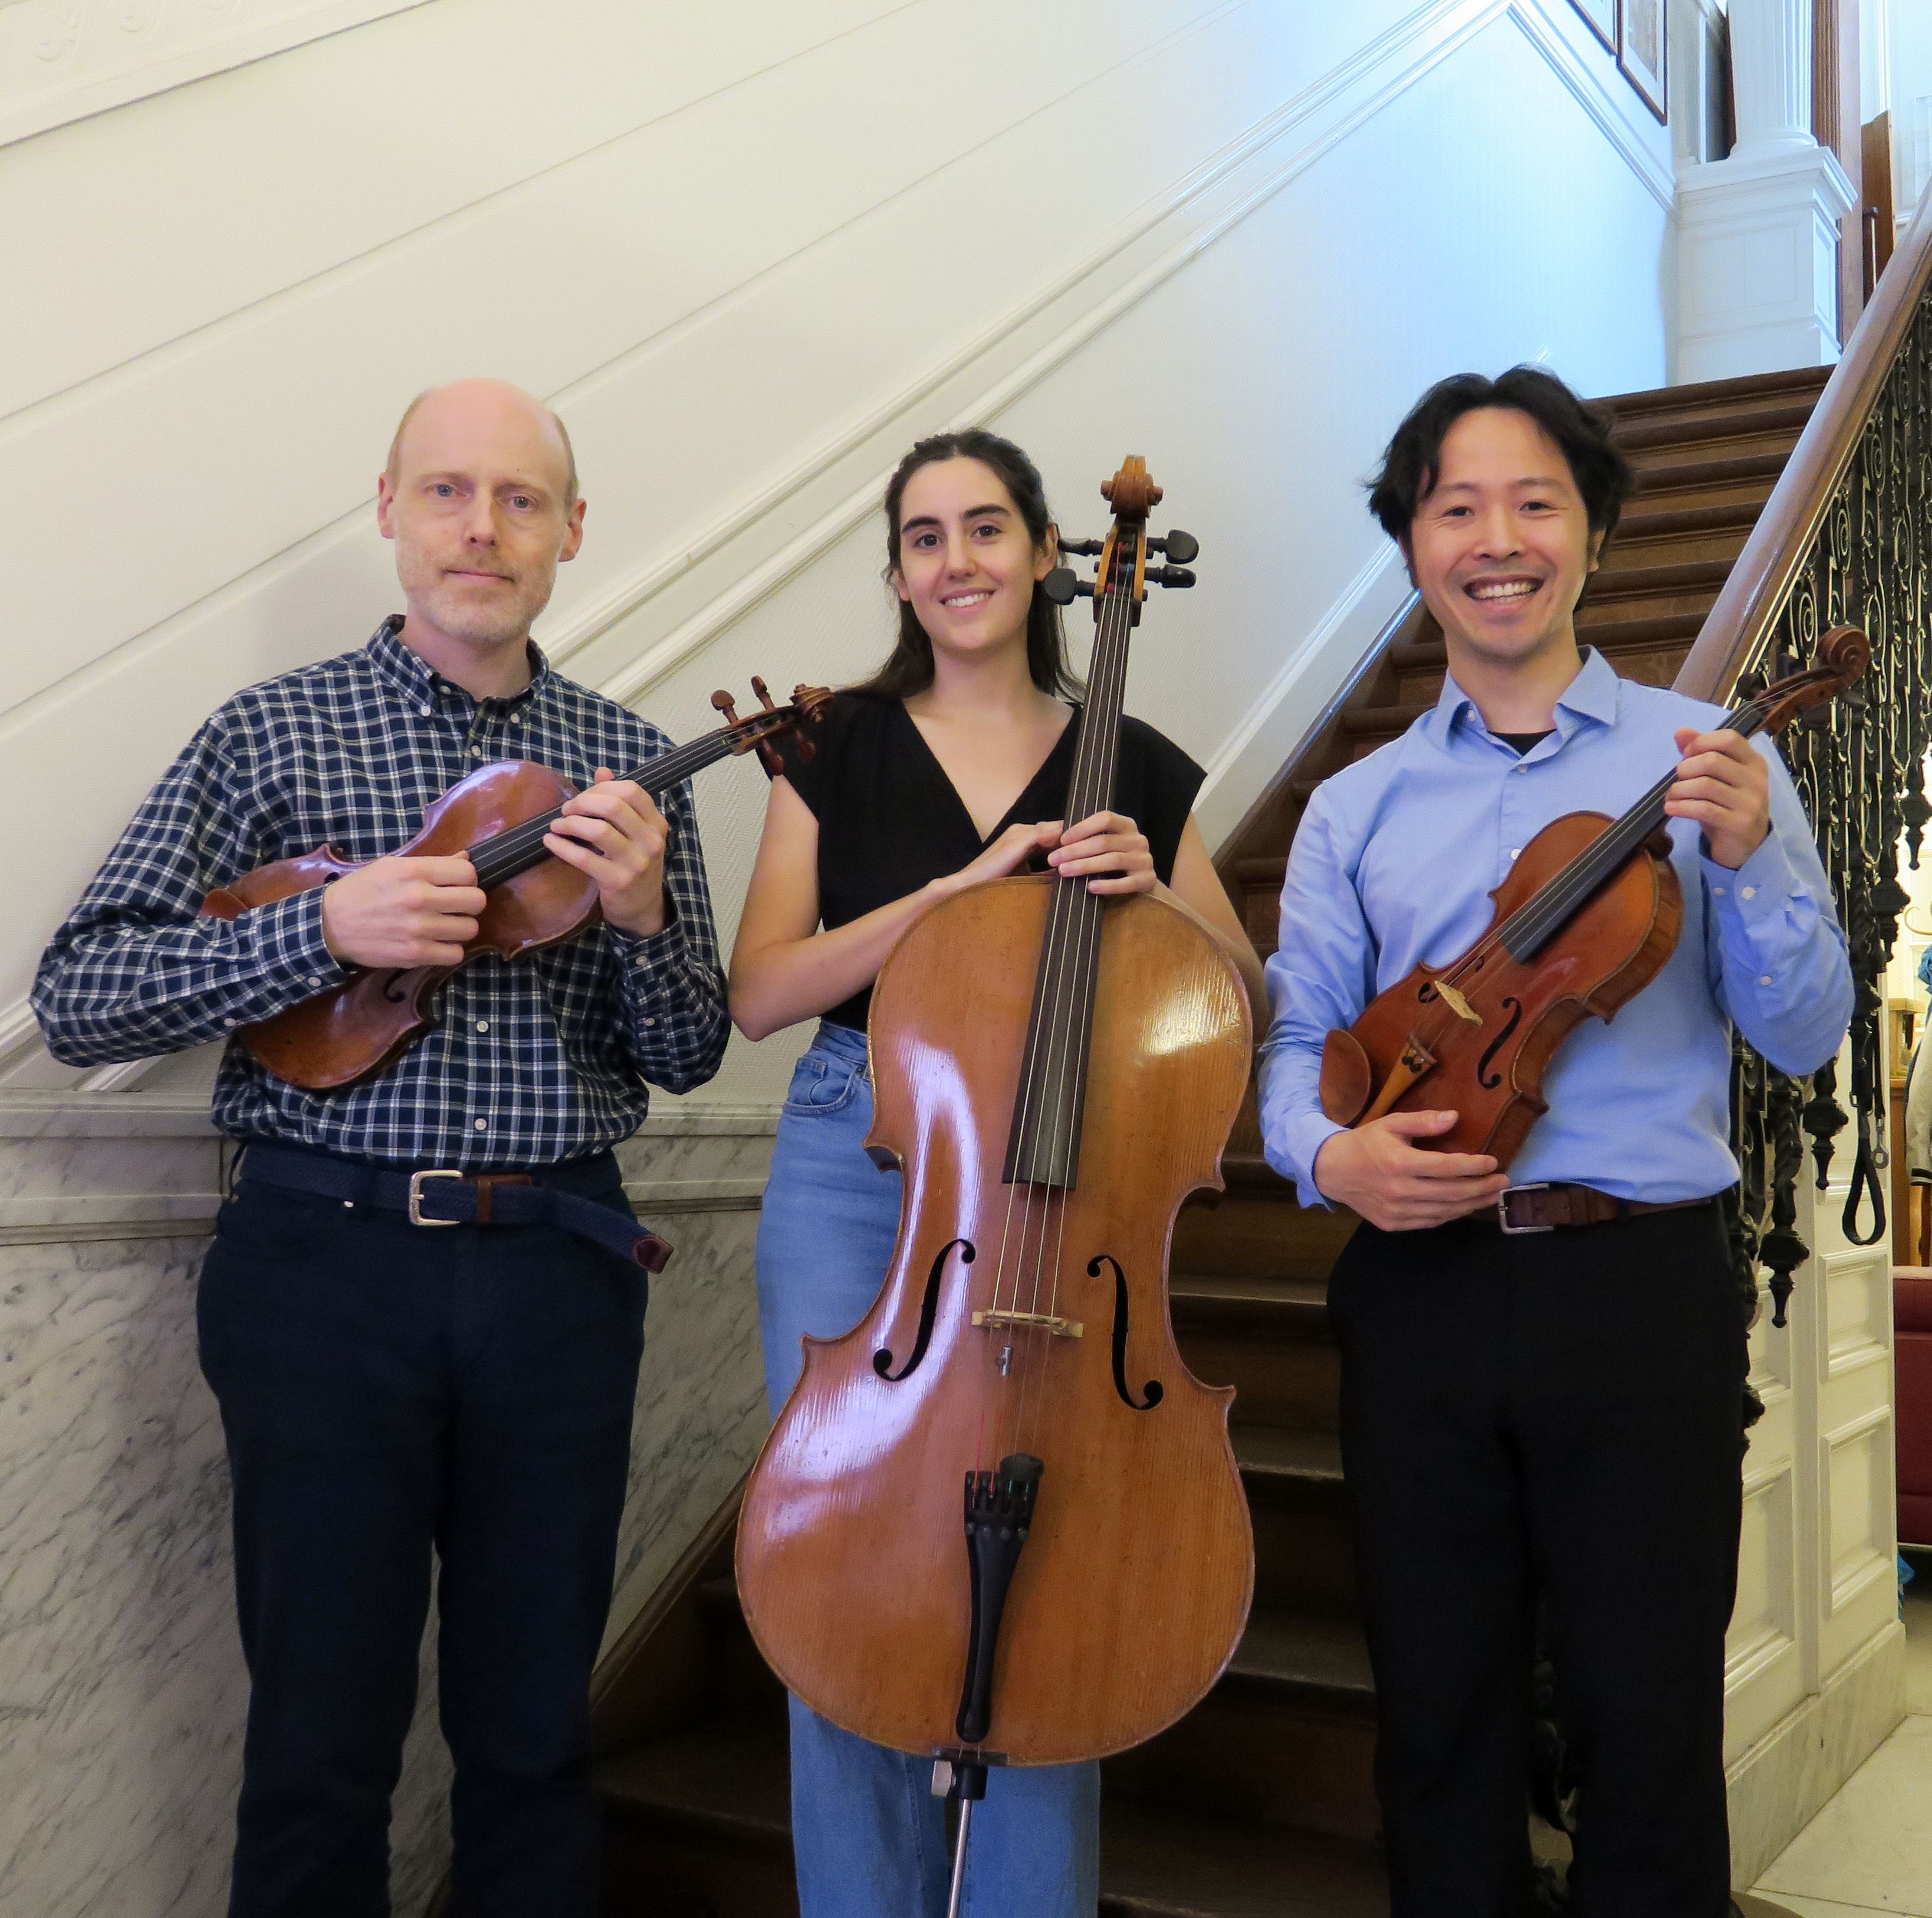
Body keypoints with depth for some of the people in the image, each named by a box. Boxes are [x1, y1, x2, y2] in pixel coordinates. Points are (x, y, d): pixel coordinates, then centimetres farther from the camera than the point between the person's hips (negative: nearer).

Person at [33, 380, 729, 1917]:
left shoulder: (625, 765, 8)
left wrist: (643, 920, -12)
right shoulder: (274, 734, 2)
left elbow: (687, 1059, 8)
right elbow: (78, 1000, -4)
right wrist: (329, 929, -17)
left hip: (559, 1261, 2)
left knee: (536, 1728, 13)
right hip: (328, 1258, -2)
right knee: (322, 1739, 8)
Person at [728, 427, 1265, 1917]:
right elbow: (763, 991, -5)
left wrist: (1157, 893, -12)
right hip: (859, 1171, 0)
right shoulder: (840, 748, 5)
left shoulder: (1136, 770, 7)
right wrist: (956, 887, -16)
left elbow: (1241, 1001, 7)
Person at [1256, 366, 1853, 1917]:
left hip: (1645, 1284, -2)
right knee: (1440, 1717, 13)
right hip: (1420, 1286, 2)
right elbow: (1294, 1040, 7)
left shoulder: (1705, 764, 4)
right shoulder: (1356, 808, 10)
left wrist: (1748, 862, -18)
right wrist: (1327, 1149, -13)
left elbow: (1804, 1038, -1)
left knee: (1649, 1723, 6)